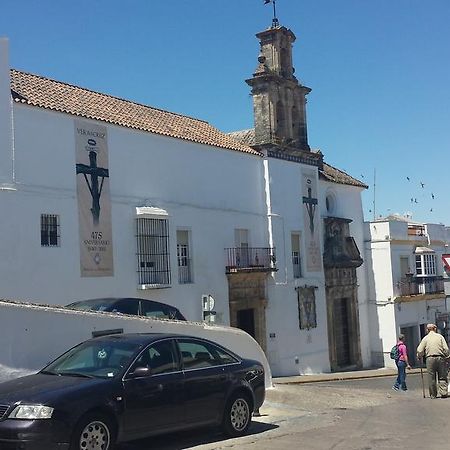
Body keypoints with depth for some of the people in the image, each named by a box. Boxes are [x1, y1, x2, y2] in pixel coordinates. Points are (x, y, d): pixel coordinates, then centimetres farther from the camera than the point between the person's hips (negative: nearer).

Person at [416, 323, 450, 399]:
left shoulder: (425, 338, 5)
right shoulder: (440, 336, 6)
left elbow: (420, 351, 0)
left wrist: (419, 357, 18)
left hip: (430, 359, 0)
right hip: (441, 358, 0)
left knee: (431, 378, 6)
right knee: (442, 377, 7)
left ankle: (433, 395, 9)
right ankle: (443, 392, -3)